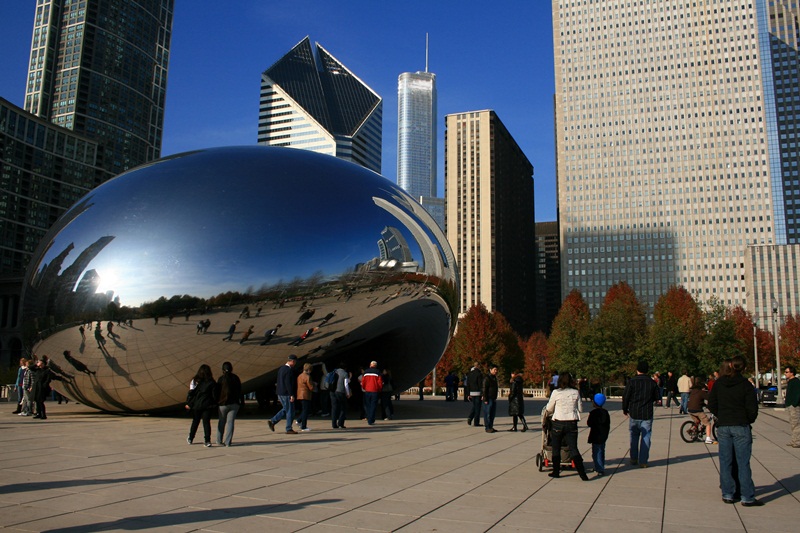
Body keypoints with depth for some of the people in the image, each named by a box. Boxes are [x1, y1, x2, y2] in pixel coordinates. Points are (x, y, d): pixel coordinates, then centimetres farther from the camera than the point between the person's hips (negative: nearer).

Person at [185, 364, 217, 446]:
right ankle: (207, 441, -9)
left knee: (195, 422, 17)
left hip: (196, 405, 1)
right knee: (206, 423, 0)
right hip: (207, 405, -1)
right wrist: (215, 404, 9)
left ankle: (190, 439, 30)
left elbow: (191, 393, -4)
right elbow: (214, 395, -1)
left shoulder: (195, 381, -2)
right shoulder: (211, 382, -2)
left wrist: (188, 403, 2)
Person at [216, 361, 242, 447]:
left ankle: (219, 440, 22)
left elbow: (217, 391, -5)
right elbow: (240, 391, 7)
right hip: (234, 404, 2)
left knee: (221, 422, 14)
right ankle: (227, 442, -5)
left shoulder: (221, 378, -5)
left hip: (223, 404, -2)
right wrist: (239, 402, 13)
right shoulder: (236, 378, 4)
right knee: (230, 422, 1)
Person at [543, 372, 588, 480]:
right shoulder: (576, 393, 0)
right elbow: (580, 409, 7)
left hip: (558, 423, -2)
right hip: (572, 423, 2)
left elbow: (549, 409, 4)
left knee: (556, 449, 13)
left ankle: (556, 472, 18)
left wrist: (547, 413, 27)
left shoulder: (556, 393, -7)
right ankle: (582, 474, -4)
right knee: (573, 449, 4)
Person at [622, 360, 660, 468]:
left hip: (634, 414, 0)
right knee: (645, 438, 4)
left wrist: (625, 409, 9)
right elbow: (656, 397, 7)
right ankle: (643, 461, 2)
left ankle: (633, 458, 21)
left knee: (634, 436, 15)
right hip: (647, 414, 0)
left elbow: (625, 397, -5)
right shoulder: (652, 382, -2)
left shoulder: (631, 381, -7)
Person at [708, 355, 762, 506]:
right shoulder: (746, 385, -8)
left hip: (723, 427, 3)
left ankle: (727, 494, 12)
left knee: (725, 462, 8)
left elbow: (711, 404, 4)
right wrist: (748, 420, 11)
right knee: (743, 463, 1)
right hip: (741, 427, -3)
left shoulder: (719, 383, 1)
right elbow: (752, 408, -8)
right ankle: (747, 497, 5)